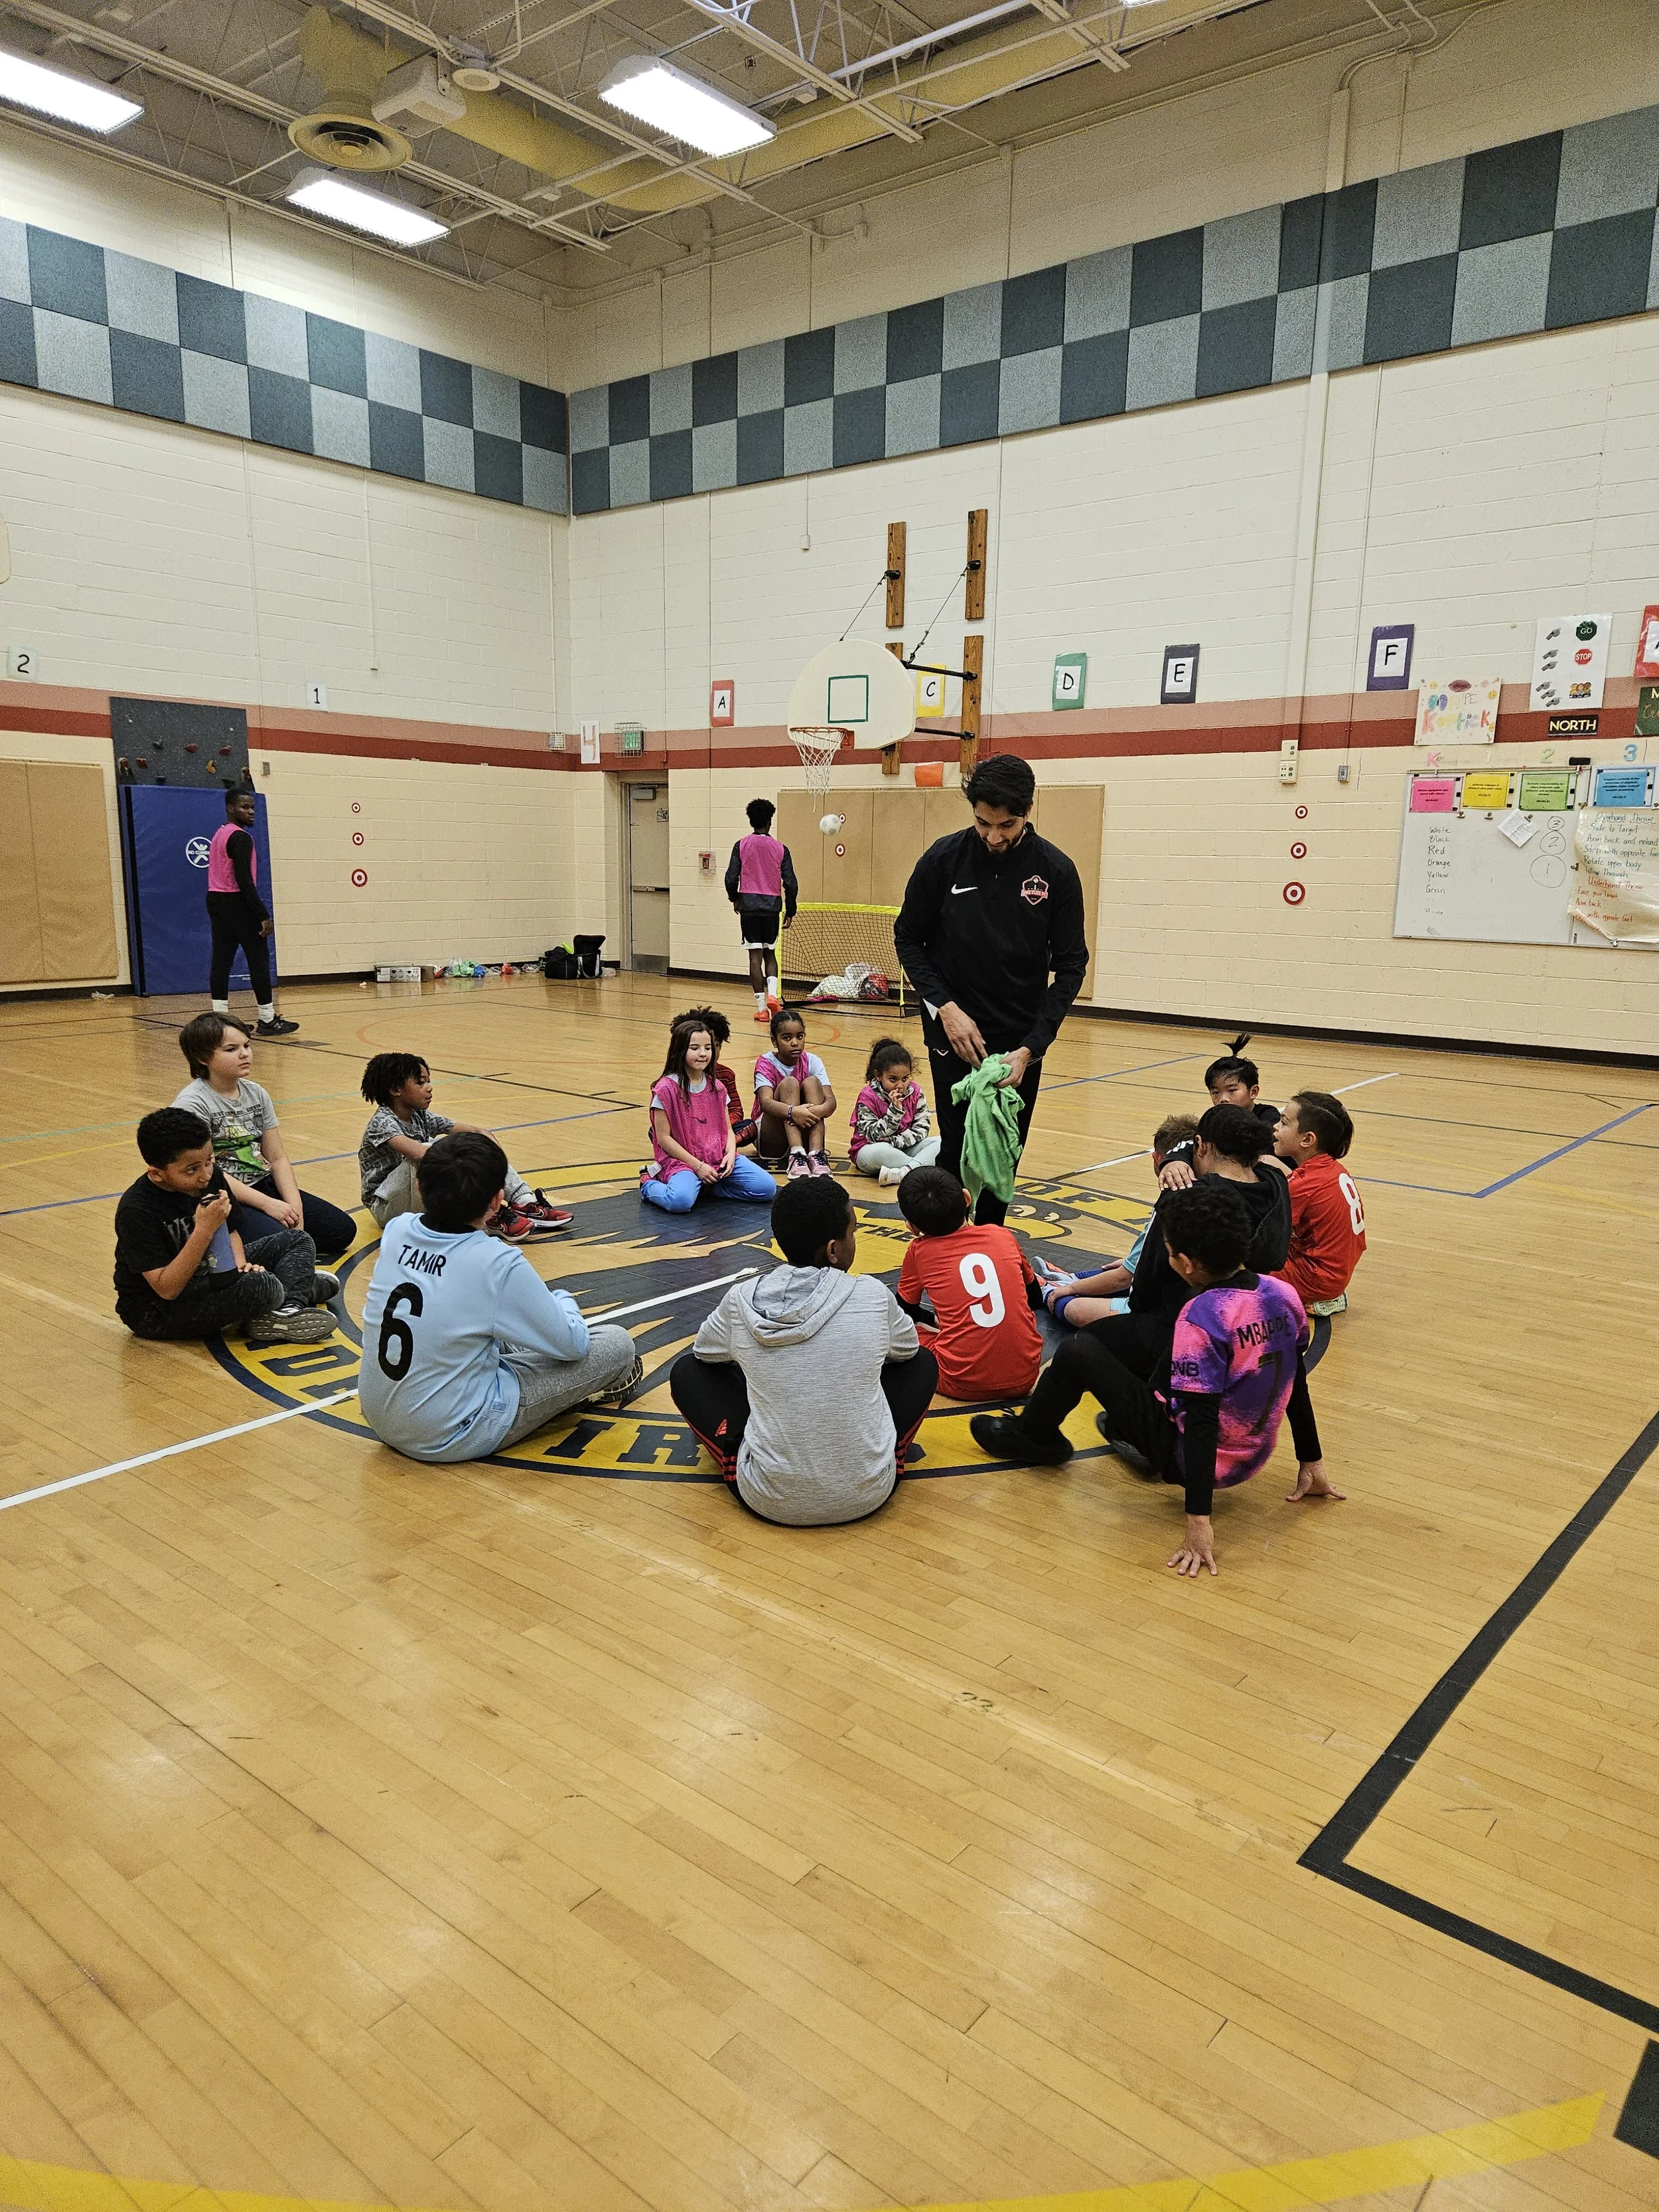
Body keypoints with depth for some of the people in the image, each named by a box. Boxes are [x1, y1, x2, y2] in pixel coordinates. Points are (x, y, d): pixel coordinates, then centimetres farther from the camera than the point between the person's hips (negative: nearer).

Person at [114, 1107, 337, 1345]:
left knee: (296, 1240, 6)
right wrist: (204, 1230, -36)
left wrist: (240, 1263, -12)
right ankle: (308, 1285, 0)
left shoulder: (212, 1176, -7)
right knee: (262, 1287, -32)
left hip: (208, 1275, 9)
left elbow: (230, 1232, 9)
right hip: (152, 1310, -8)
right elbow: (166, 1290, -30)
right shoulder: (136, 1211, -27)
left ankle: (288, 1311, -16)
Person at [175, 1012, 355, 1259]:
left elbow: (278, 1158, 7)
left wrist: (294, 1204, -9)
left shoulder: (257, 1093, 8)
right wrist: (267, 1204, -21)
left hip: (262, 1185, 7)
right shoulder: (192, 1103, -13)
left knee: (342, 1230, -5)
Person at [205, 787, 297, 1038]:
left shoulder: (219, 835, 17)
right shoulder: (240, 837, -14)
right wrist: (263, 915, -21)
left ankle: (220, 1017, 7)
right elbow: (244, 879, -21)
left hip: (216, 900, 9)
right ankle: (268, 1020, -5)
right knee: (259, 959, -6)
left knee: (221, 959, 7)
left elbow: (222, 874, 18)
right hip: (236, 902, -9)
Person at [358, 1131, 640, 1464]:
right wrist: (562, 1299, 10)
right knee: (617, 1344, 2)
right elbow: (574, 1344, -9)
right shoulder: (497, 1265, -24)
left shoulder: (397, 1230, -7)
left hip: (379, 1419, 7)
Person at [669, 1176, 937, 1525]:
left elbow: (704, 1352, 16)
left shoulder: (741, 1301, -7)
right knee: (922, 1363, 21)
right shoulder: (873, 1295, -10)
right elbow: (908, 1348, 13)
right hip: (867, 1495, 0)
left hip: (771, 1501, 0)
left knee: (686, 1370, 17)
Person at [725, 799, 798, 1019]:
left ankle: (761, 1007, 1)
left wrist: (735, 898, 14)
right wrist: (790, 911, 10)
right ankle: (772, 994, -4)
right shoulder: (781, 849, 1)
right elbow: (791, 884, -1)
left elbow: (731, 878, -5)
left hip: (749, 906, -1)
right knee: (770, 954, 17)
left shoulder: (741, 846, -1)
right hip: (772, 906, 1)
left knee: (755, 955, 2)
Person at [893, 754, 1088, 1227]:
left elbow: (1070, 966, -3)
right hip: (955, 1033, -1)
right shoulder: (944, 859, -7)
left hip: (1022, 1042, 1)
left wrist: (1031, 1047, -13)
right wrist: (945, 1007, -12)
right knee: (958, 1152, -6)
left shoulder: (1056, 871, -6)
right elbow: (909, 939, 2)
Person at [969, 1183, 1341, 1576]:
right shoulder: (1284, 1296, -6)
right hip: (1253, 1458, 8)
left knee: (1078, 1351, -2)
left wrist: (1198, 1521, -25)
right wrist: (1311, 1464, 17)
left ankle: (1030, 1437, 22)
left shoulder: (1201, 1318, -27)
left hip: (1190, 1459, -7)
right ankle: (1127, 1429, 37)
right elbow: (1297, 1387, 5)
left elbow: (1201, 1421, -28)